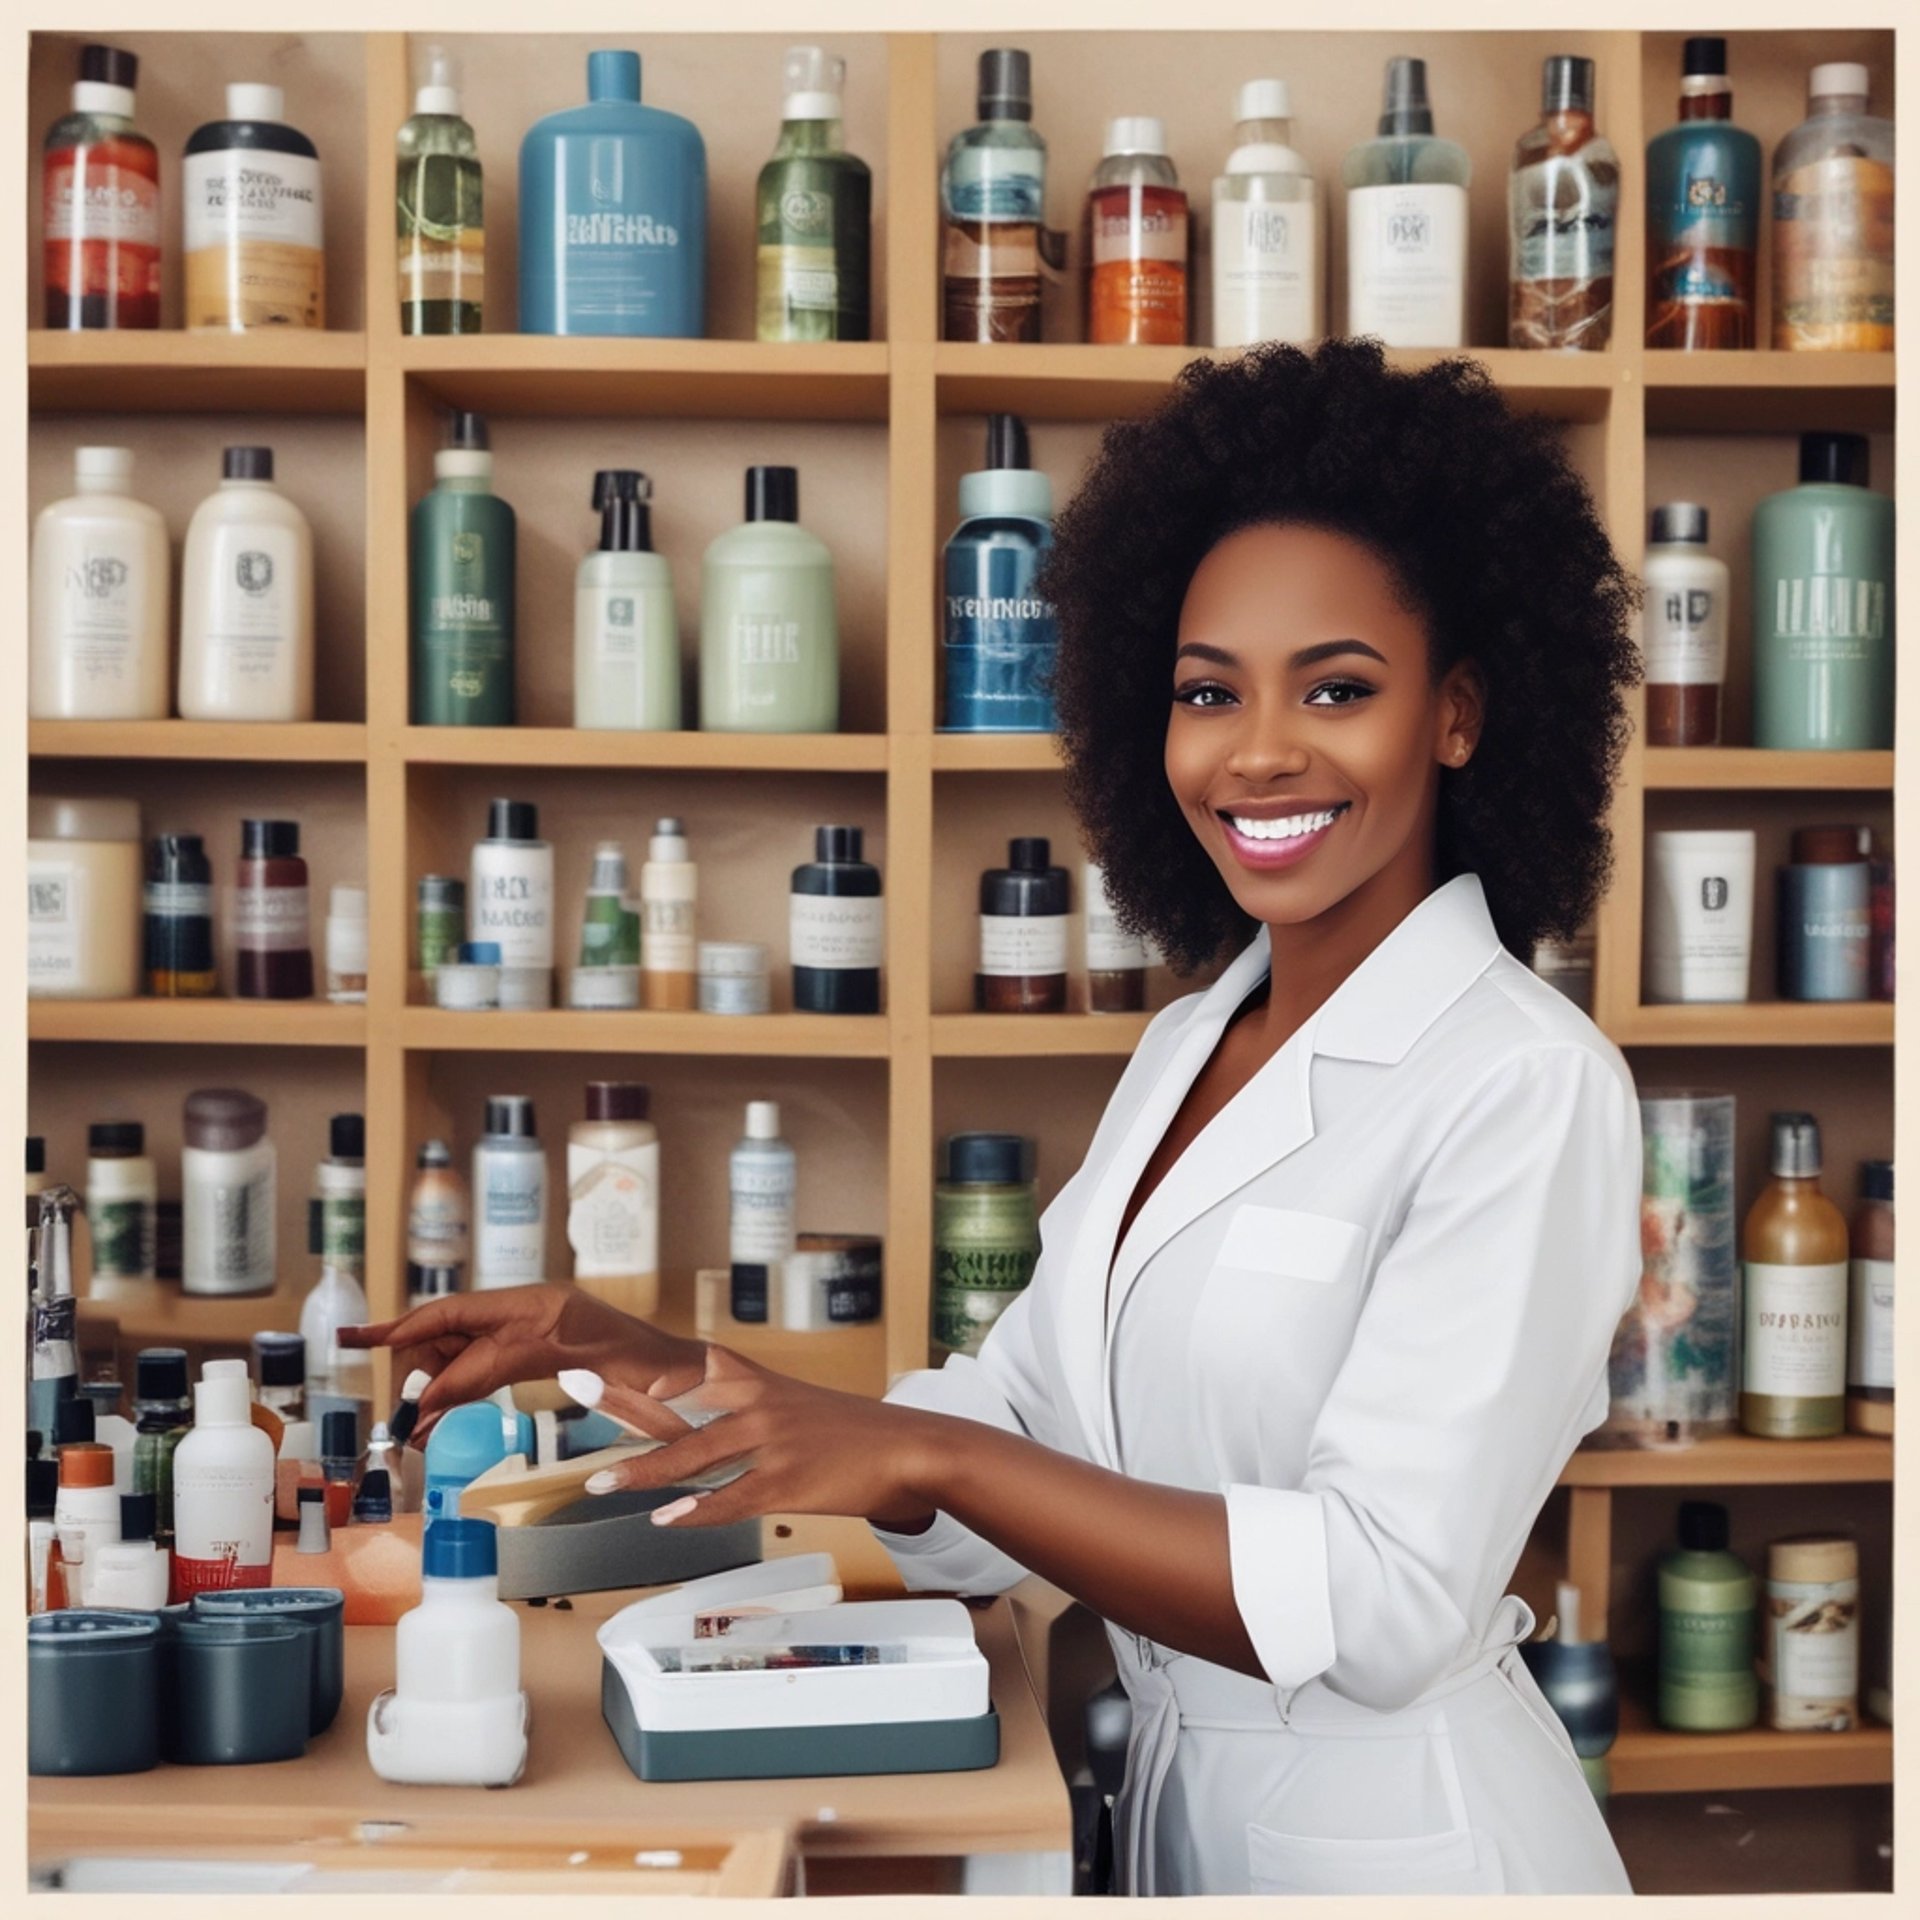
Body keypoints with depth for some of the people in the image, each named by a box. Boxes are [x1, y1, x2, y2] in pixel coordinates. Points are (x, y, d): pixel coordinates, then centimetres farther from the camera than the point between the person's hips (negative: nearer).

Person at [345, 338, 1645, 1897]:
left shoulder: (1528, 1084, -18)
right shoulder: (1191, 1044, 6)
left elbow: (1380, 1604, -24)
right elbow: (1023, 1436, 4)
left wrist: (924, 1454, -24)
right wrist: (628, 1357, -4)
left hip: (1395, 1831, -7)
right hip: (1180, 1805, 7)